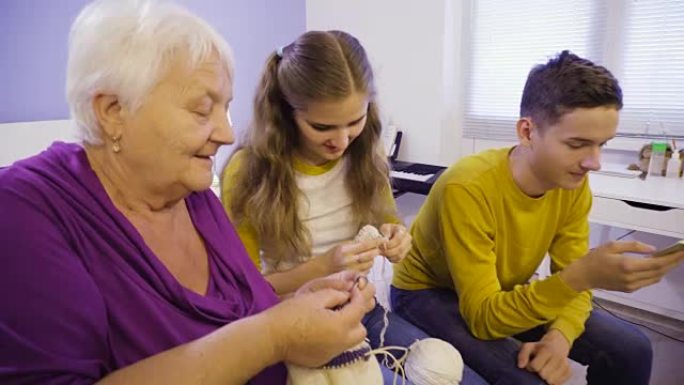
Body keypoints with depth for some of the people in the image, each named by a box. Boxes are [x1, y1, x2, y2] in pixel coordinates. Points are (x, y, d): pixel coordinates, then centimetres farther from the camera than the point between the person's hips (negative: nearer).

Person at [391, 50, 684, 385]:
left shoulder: (573, 185, -13)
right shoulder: (467, 189, -33)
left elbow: (572, 281, -5)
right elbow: (483, 317, -33)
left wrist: (559, 338, -26)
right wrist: (582, 276, -43)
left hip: (507, 291, 6)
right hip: (429, 293, -6)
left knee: (631, 350, 0)